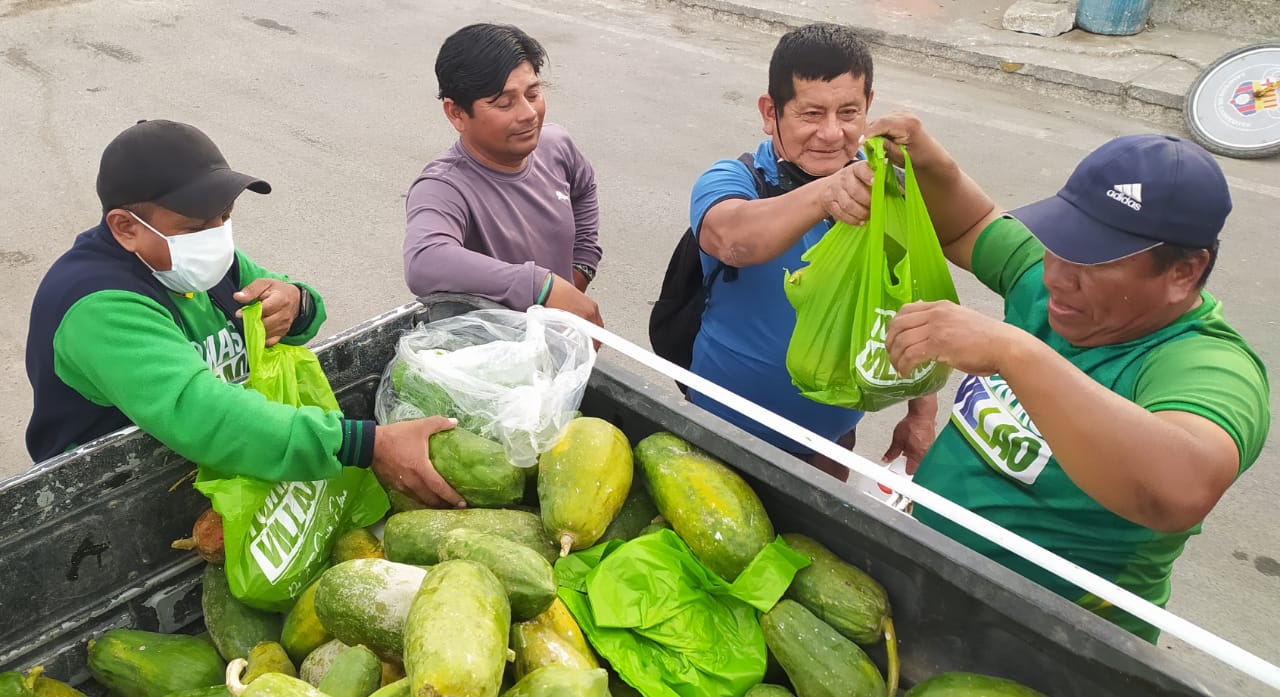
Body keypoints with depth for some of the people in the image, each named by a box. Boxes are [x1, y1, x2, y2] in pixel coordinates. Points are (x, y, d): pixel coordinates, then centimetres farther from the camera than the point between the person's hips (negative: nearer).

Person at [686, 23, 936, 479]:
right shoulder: (731, 181, -20)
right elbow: (730, 239, -44)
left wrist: (921, 412, 2)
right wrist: (822, 194, -61)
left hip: (834, 432, 3)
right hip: (728, 428, -3)